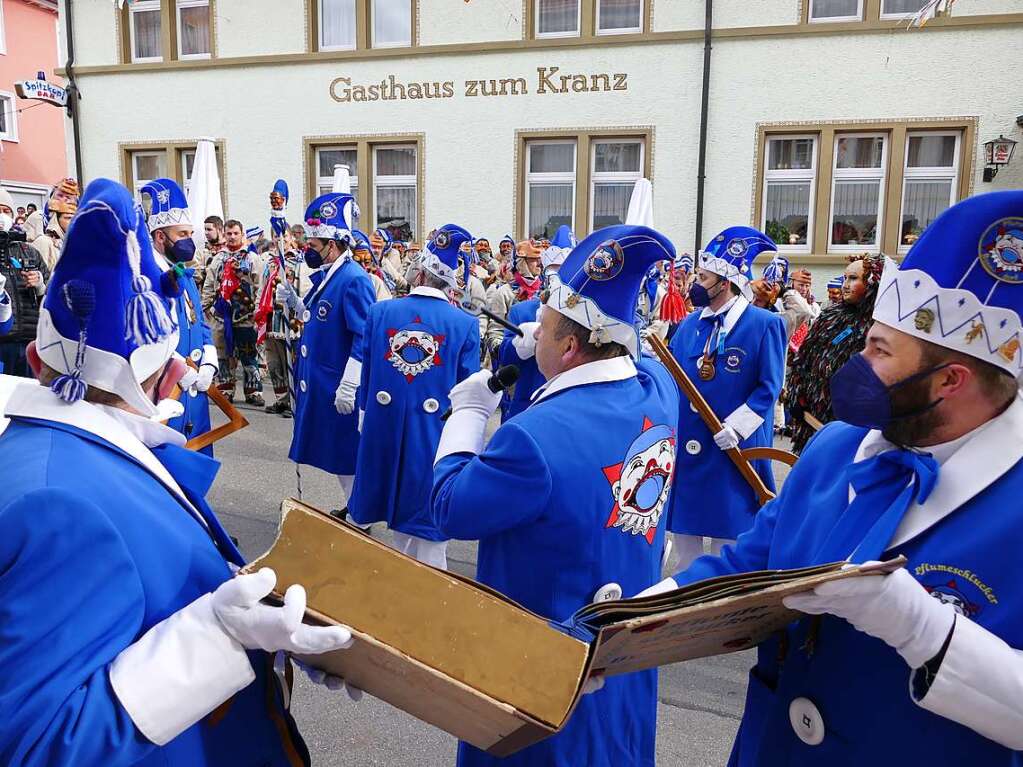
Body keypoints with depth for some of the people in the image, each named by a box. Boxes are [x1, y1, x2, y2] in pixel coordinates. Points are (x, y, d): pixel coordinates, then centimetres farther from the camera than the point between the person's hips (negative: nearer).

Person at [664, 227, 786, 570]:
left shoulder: (765, 325, -9)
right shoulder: (690, 324, 7)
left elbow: (768, 388, -11)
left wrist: (735, 426, -18)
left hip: (732, 448, -5)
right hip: (685, 441, 5)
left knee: (727, 523, 8)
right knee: (681, 523, 14)